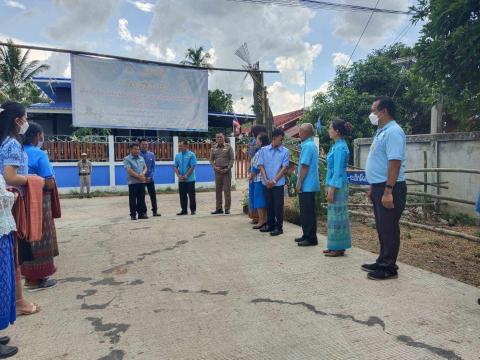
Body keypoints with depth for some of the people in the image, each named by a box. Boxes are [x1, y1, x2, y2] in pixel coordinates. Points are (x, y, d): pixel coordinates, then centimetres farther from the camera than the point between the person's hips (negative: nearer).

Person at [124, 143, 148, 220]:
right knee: (133, 199, 1)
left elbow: (145, 167, 14)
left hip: (141, 182, 5)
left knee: (141, 198, 7)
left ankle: (142, 213, 14)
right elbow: (129, 170, -12)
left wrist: (143, 173, -8)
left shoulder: (141, 158, 15)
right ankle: (133, 214, 9)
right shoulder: (127, 159, -3)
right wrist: (138, 176, -16)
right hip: (132, 182, -4)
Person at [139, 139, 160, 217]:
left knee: (153, 194, 6)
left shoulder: (151, 154, 3)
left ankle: (155, 211, 15)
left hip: (150, 178, 3)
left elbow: (153, 167, 3)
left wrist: (150, 177, -7)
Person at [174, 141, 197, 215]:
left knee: (191, 195, 1)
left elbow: (192, 167, -11)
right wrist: (179, 175, -6)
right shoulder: (177, 155, 9)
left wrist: (186, 176, -15)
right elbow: (176, 167, 10)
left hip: (190, 179, -4)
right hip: (181, 180, 5)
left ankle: (193, 210, 10)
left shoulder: (191, 155, -6)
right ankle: (184, 210, 17)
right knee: (182, 196, 8)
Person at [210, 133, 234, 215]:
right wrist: (215, 167, -5)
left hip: (226, 170, -3)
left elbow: (232, 159, -2)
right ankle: (219, 208, 14)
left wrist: (228, 168, -12)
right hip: (217, 171, 3)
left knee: (227, 190, -2)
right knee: (218, 190, 7)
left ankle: (227, 208, 5)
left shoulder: (228, 147, 2)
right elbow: (211, 160, 12)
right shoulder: (214, 148, 10)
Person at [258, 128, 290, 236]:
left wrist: (274, 180, -11)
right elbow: (261, 166, 3)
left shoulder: (285, 151, -1)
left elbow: (284, 168, -6)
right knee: (269, 205, 12)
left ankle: (279, 227, 9)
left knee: (278, 206, 1)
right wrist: (266, 180, -9)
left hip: (278, 183, -3)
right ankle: (270, 225, 25)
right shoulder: (264, 150, 5)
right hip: (266, 184, 3)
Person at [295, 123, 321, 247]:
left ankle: (311, 238, 4)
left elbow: (304, 166, -19)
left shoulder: (307, 146, -16)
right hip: (310, 185, 10)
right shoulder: (313, 145, 15)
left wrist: (299, 183, -15)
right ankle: (307, 235, 25)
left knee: (307, 212, -3)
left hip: (306, 185, -10)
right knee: (306, 212, 16)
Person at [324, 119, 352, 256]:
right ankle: (334, 247, 22)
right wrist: (328, 187, 19)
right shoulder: (337, 146, 13)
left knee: (337, 216, -2)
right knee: (334, 216, 13)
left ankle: (339, 248, 7)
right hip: (334, 185, 10)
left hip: (338, 187, -10)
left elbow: (338, 171, -19)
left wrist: (331, 190, -19)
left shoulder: (340, 148, -16)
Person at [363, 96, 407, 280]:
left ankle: (389, 267, 10)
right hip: (379, 186, 10)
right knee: (382, 227, 16)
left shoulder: (393, 132, -15)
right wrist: (373, 187, 20)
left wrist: (388, 191, -27)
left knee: (389, 228, -1)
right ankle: (382, 262, 28)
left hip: (389, 188, -10)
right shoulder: (381, 132, 17)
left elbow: (395, 162, -23)